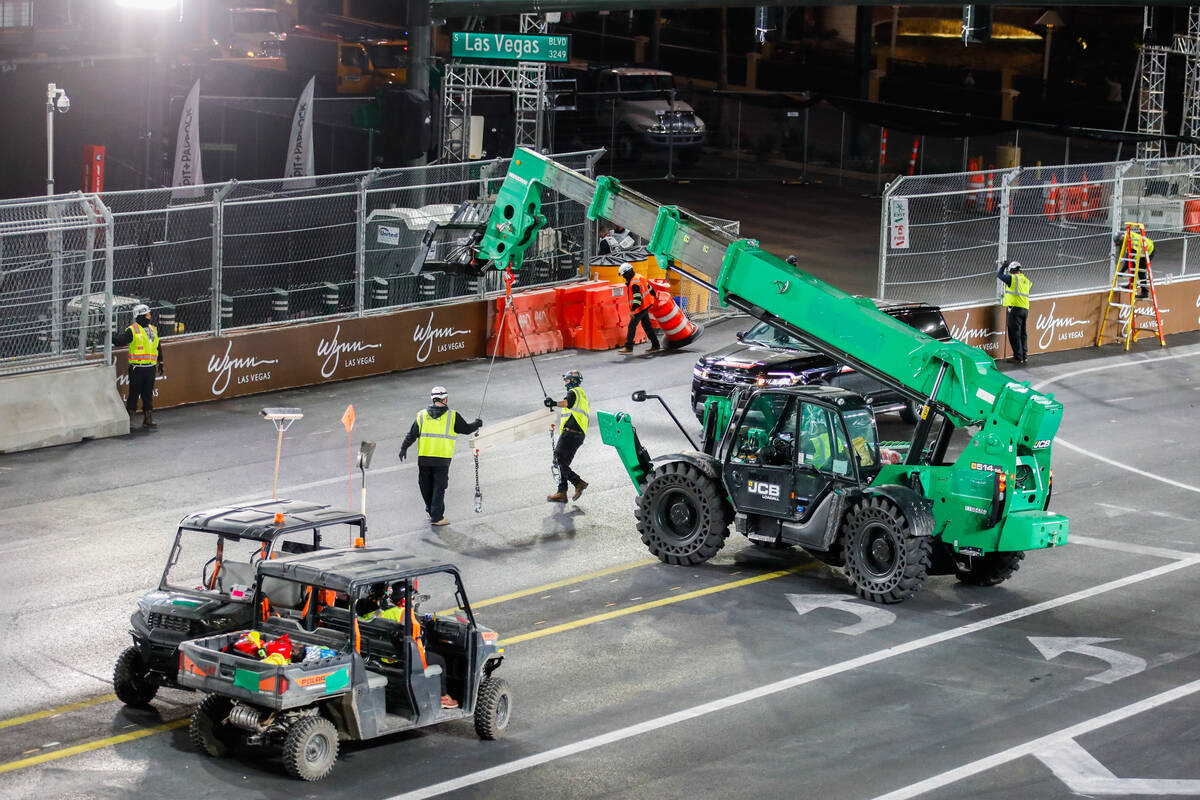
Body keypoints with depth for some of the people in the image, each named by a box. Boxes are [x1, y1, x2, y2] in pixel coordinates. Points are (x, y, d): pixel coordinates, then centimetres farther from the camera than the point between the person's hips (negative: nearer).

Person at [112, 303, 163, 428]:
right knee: (134, 393, -1)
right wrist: (111, 336, -32)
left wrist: (160, 362, 26)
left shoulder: (153, 330, 15)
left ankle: (148, 418, 16)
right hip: (137, 368, -6)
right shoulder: (132, 330, -7)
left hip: (150, 368, 6)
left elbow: (158, 347, 24)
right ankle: (130, 417, 7)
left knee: (148, 394, 10)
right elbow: (120, 341, -15)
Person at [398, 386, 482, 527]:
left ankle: (430, 510, 33)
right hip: (442, 459, -3)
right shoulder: (452, 416, -4)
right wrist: (477, 424, 25)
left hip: (424, 458, 3)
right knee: (439, 488, 4)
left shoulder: (422, 415, 3)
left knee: (426, 487, 18)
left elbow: (412, 434, 4)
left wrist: (404, 448, 17)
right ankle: (437, 517, 3)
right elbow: (466, 429, 5)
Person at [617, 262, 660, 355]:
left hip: (640, 308, -10)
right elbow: (648, 286, 24)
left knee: (632, 326, -7)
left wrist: (633, 310, -34)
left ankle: (628, 347, -7)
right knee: (646, 325, 16)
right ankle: (655, 345, 20)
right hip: (646, 305, 10)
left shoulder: (634, 283, -23)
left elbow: (637, 297, -29)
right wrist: (654, 294, 41)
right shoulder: (639, 277, 8)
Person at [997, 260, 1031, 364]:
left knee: (1015, 333, -3)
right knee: (1022, 333, 16)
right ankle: (1024, 355, 20)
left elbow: (999, 275, 3)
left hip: (1015, 308, -7)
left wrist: (1003, 266, 21)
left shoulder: (1013, 278, -7)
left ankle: (1018, 357, -4)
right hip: (1025, 309, 7)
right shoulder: (1026, 280, 13)